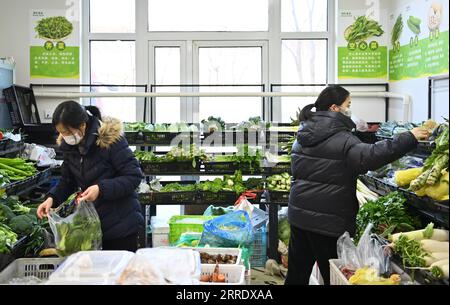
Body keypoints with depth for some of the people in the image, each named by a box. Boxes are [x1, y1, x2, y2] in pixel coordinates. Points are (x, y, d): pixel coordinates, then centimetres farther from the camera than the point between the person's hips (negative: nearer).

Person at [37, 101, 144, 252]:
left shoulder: (110, 139, -20)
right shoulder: (69, 146, -1)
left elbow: (134, 176, -19)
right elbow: (67, 180, 10)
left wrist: (101, 189, -29)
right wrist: (52, 198, -8)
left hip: (121, 222, -5)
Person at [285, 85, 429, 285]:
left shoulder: (304, 136, 10)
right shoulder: (341, 139, -16)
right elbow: (369, 156, -31)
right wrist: (410, 138, -27)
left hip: (298, 215, 8)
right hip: (326, 220, -8)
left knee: (297, 272, 16)